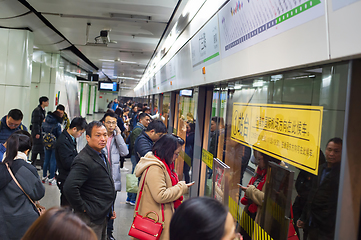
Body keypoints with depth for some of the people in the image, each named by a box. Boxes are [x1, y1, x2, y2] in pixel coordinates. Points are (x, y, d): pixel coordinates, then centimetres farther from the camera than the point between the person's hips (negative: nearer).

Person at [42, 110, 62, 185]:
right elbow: (59, 136, -14)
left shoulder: (44, 123, 2)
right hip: (55, 145, -6)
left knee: (46, 160, 16)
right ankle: (51, 179, 6)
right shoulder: (57, 125, -17)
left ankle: (44, 177, 25)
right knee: (53, 161, 1)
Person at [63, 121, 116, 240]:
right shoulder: (83, 161, -23)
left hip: (102, 216, 9)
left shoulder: (101, 156, 9)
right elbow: (69, 188, -33)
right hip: (90, 219, -9)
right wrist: (82, 208, -21)